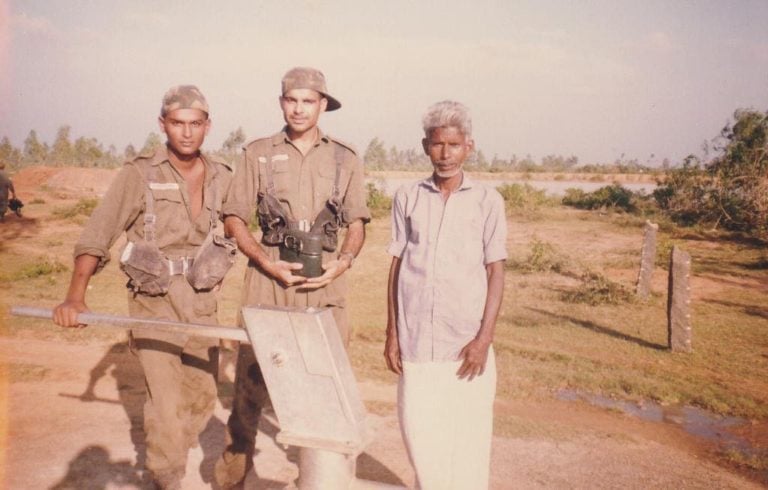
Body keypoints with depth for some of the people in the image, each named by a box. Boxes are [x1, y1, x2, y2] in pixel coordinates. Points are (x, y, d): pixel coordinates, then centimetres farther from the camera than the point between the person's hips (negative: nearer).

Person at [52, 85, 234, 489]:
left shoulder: (222, 178, 2)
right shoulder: (140, 175, -10)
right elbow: (96, 236, -15)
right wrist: (75, 297, -26)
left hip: (202, 302, 4)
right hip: (154, 302, -4)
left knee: (201, 398, 14)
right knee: (165, 401, -6)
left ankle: (167, 454, 40)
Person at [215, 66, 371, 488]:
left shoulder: (345, 159, 9)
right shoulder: (258, 153, 6)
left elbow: (357, 223, 11)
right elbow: (234, 218, 5)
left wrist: (342, 261, -8)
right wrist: (267, 262, -9)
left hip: (325, 279, 1)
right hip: (268, 276, -1)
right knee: (251, 371, 2)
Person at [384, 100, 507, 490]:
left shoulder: (487, 201, 3)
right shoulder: (407, 198, 7)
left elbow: (495, 272, 1)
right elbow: (396, 266, 8)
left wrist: (484, 338, -6)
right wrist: (391, 334, 5)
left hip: (466, 342, -1)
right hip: (415, 340, 2)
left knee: (467, 436, 4)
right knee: (417, 431, 6)